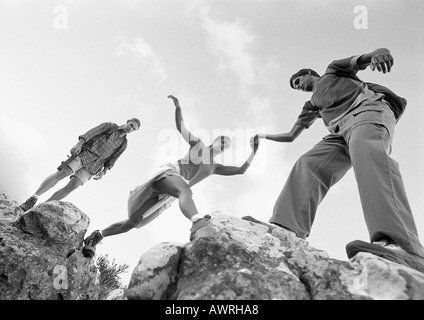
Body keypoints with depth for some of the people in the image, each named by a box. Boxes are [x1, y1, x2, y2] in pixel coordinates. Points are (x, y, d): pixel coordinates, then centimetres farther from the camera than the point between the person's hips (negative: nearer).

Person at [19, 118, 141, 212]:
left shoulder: (123, 143, 20)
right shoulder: (110, 126, 10)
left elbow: (111, 160, 17)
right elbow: (91, 133, -4)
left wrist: (103, 172, -1)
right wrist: (79, 143, -21)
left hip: (92, 166, 3)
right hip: (84, 153, -2)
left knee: (72, 186, -18)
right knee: (62, 173, -25)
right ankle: (32, 200, -26)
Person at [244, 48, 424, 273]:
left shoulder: (334, 70, 26)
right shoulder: (313, 104, 39)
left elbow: (360, 61, 8)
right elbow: (291, 136, 43)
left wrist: (378, 53, -15)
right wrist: (264, 137, 50)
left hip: (368, 112, -6)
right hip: (341, 132, 6)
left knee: (367, 154, -36)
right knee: (309, 164, -18)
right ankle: (284, 229, -42)